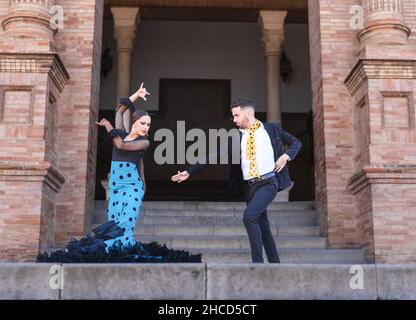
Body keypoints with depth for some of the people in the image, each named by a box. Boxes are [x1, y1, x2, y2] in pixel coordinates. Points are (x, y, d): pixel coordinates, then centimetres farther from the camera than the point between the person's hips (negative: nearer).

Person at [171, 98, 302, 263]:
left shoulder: (272, 129, 4)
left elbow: (296, 142, 13)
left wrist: (286, 156, -7)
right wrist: (189, 171, 5)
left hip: (269, 182, -5)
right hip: (251, 186, 5)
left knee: (249, 215, -23)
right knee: (262, 227, 8)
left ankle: (258, 261, -16)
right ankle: (274, 263, 20)